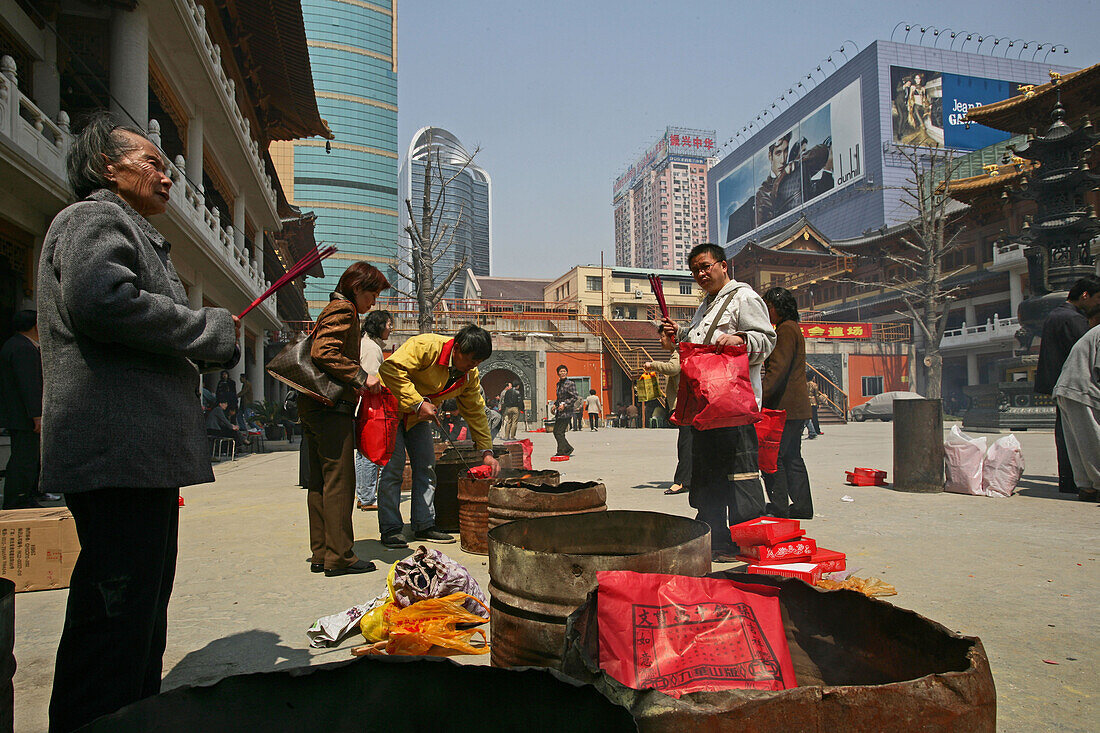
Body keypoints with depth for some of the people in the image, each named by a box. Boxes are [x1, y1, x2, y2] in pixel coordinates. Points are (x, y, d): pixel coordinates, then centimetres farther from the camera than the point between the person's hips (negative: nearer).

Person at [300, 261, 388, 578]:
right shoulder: (343, 311, -7)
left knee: (320, 481, 11)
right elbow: (323, 352, -21)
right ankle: (339, 557, -4)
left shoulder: (333, 310, 24)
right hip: (331, 408, -11)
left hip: (314, 408, 11)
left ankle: (321, 555, 16)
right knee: (339, 481, -8)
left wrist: (356, 385, 14)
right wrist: (361, 377, -19)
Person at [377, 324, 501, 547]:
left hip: (418, 415, 7)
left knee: (426, 466, 2)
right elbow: (391, 369, -35)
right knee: (394, 465, -12)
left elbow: (476, 412, 0)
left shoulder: (470, 375, -7)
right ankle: (390, 529, -3)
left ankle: (424, 525, 11)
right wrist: (417, 403, -37)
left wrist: (487, 452, -4)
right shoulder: (426, 347, -29)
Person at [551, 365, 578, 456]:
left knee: (559, 432, -9)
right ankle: (568, 448, 19)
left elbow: (574, 397, -13)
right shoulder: (558, 384, 16)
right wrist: (555, 404, 12)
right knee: (555, 432, 9)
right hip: (559, 412, 8)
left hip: (566, 411, -8)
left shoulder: (570, 383, -7)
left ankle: (561, 452, -1)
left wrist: (564, 404, -18)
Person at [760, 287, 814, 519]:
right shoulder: (793, 328, 21)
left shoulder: (786, 329, -11)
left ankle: (779, 507, -3)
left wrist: (760, 397, -23)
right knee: (792, 457, 13)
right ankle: (802, 506, 16)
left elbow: (777, 370, -20)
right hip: (796, 407, 11)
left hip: (785, 406, -11)